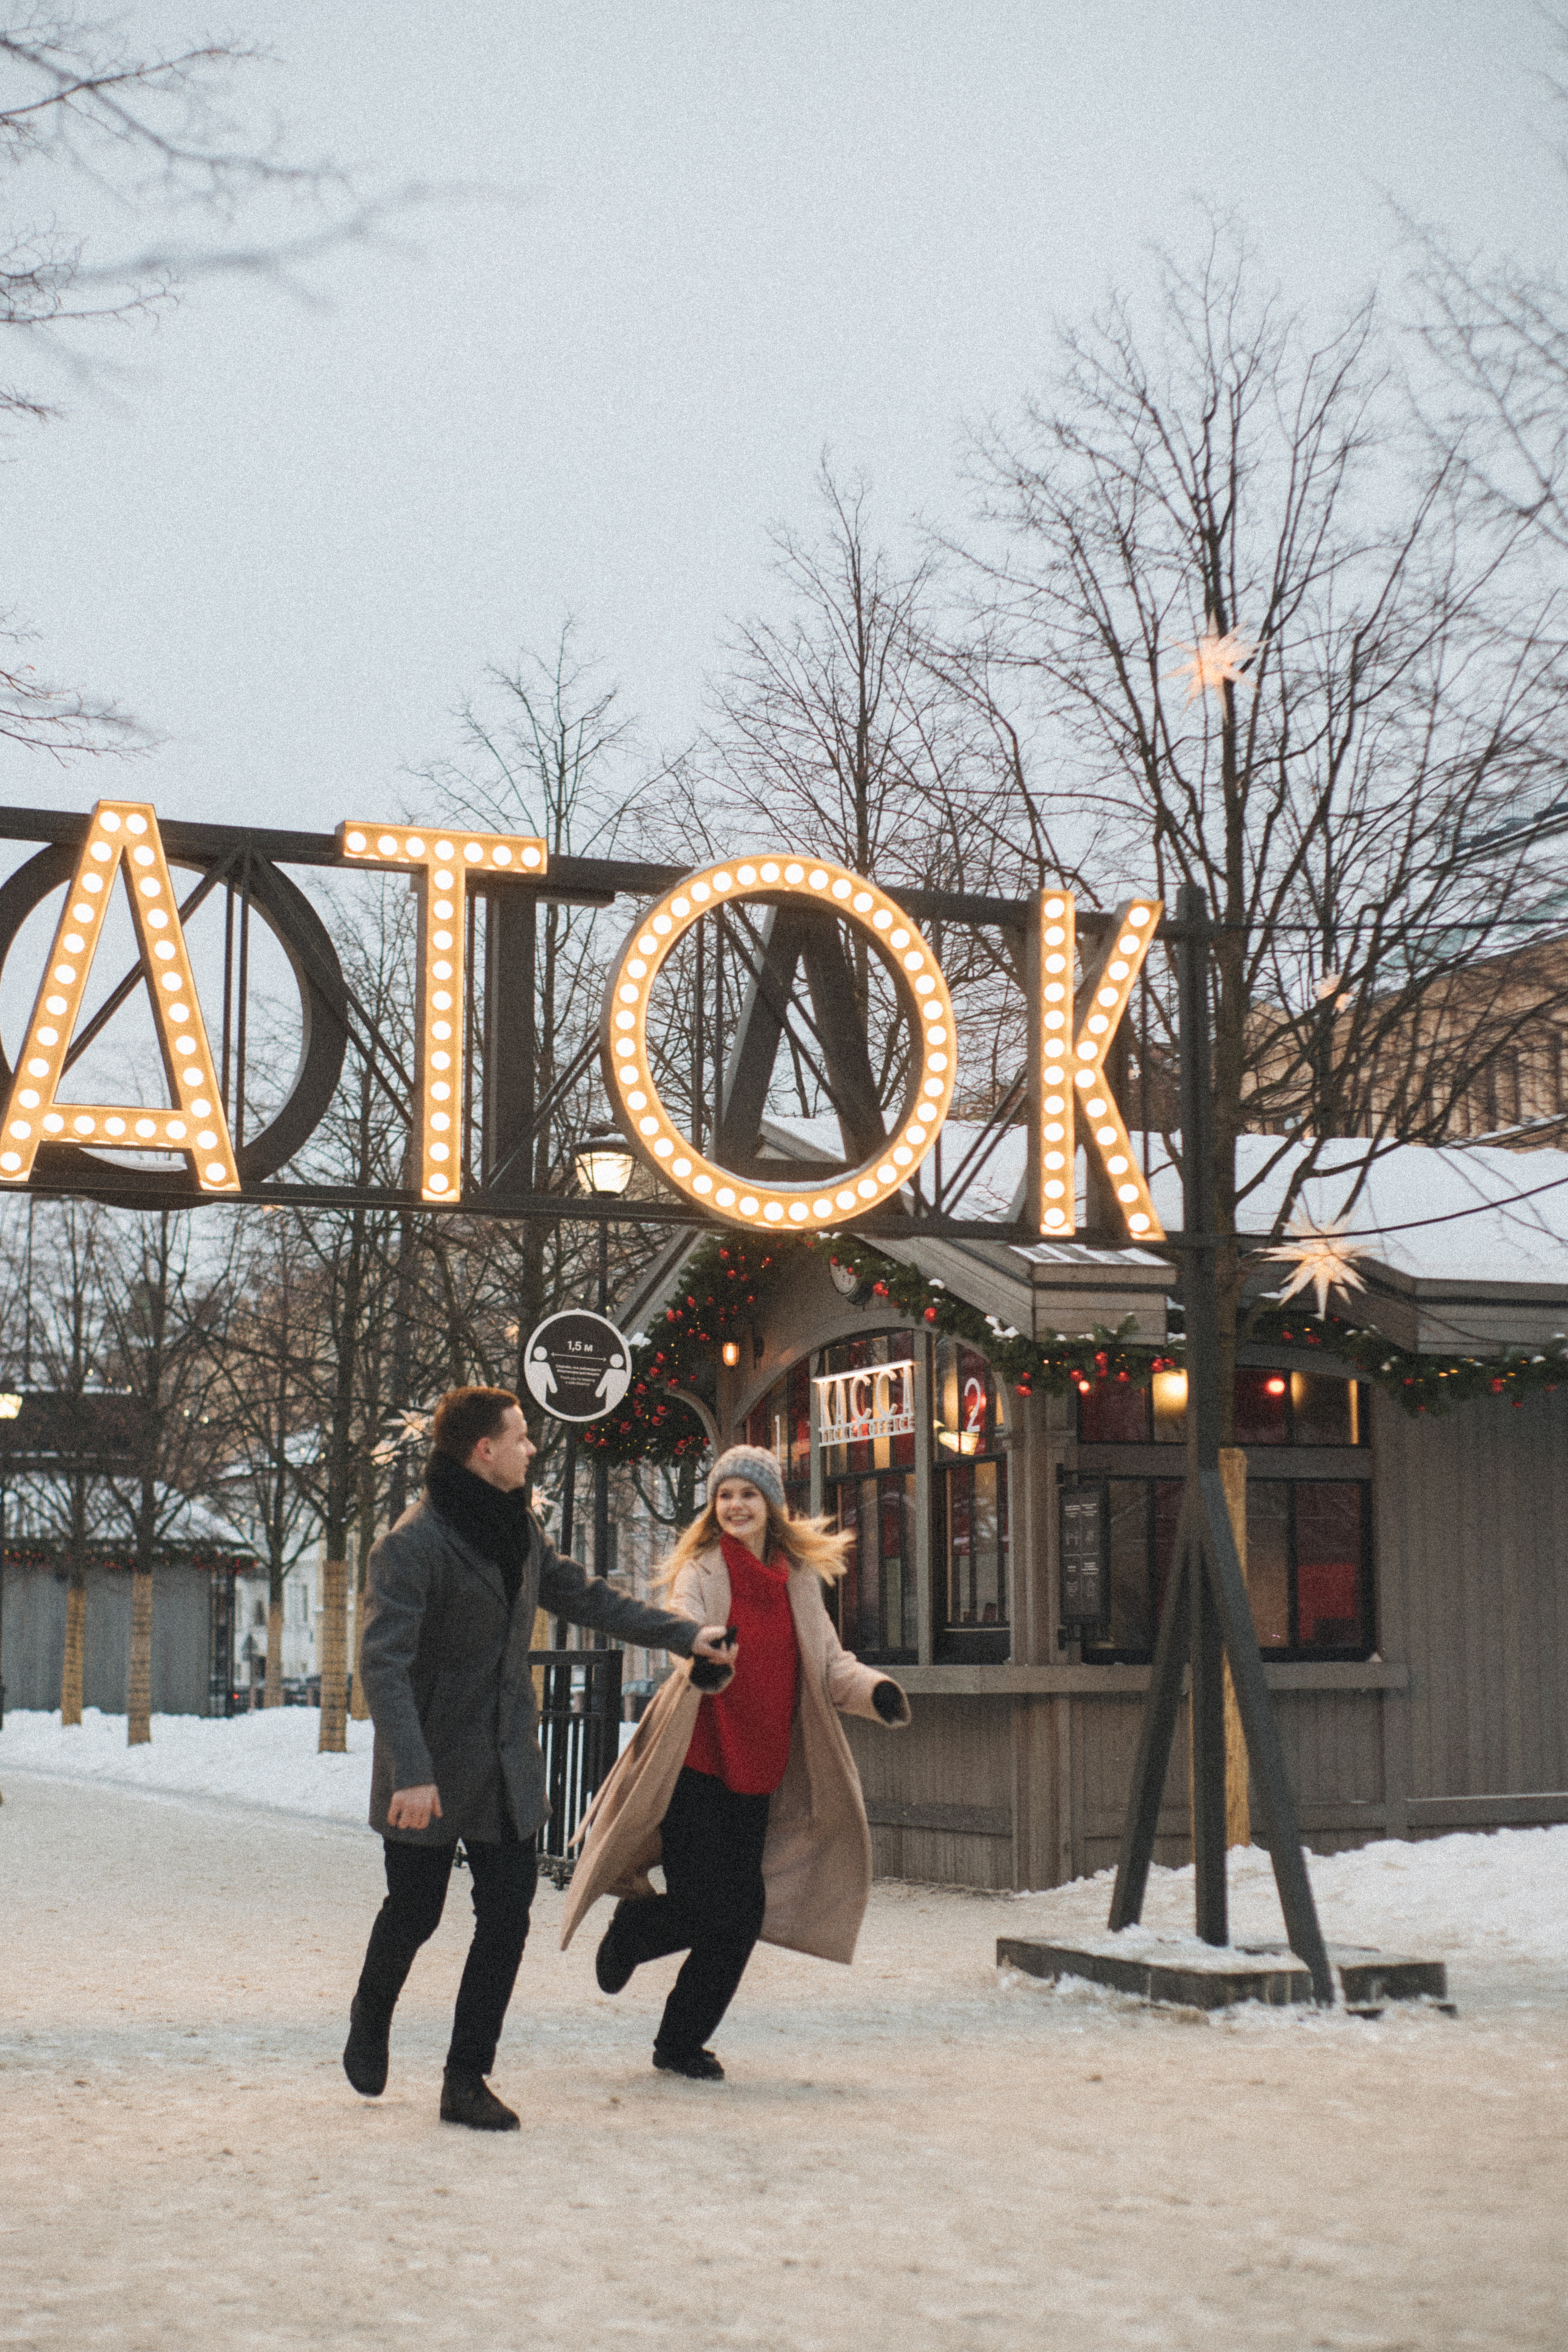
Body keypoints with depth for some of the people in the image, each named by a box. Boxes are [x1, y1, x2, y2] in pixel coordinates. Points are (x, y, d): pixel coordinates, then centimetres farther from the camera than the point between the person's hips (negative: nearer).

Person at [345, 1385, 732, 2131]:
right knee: (414, 1914, 7)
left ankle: (466, 2080, 11)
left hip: (508, 1766, 6)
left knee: (507, 1918, 1)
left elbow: (585, 1597, 21)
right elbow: (383, 1663, -24)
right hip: (432, 1774, -6)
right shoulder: (412, 1545, -18)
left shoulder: (518, 1531, 8)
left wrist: (682, 1633, 16)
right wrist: (410, 1773, -32)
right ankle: (372, 2016, 39)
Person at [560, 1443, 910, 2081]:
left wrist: (874, 1690, -13)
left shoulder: (799, 1580, 9)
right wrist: (702, 1661, -50)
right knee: (707, 1906, -10)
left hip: (757, 1770, 5)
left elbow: (828, 1660, 8)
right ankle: (632, 1925, 25)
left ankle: (682, 2042, 22)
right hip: (695, 1763, -5)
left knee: (743, 1915, 4)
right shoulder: (700, 1571, -7)